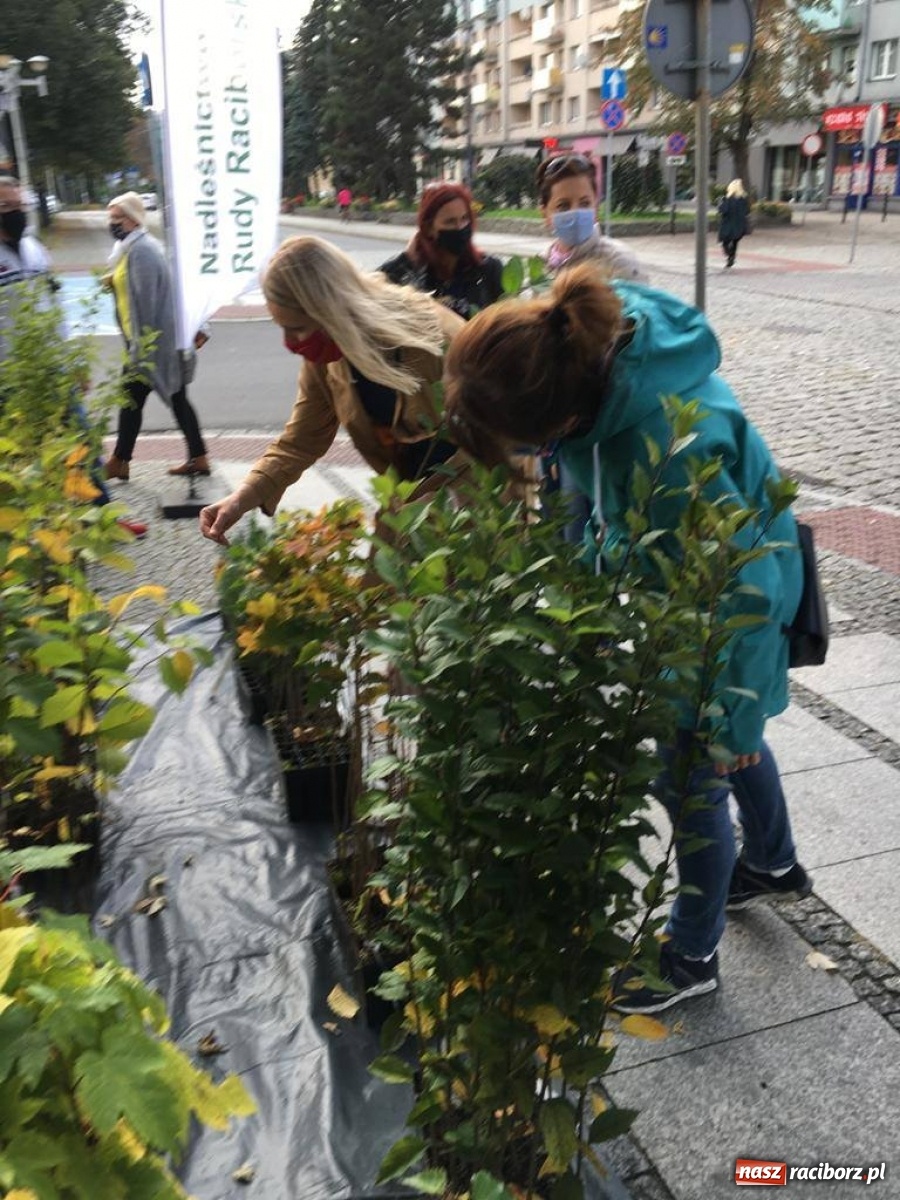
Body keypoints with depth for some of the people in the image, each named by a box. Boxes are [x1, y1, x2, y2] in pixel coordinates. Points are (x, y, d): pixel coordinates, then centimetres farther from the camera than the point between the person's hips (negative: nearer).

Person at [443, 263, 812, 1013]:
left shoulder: (668, 455, -44)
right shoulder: (593, 339, -21)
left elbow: (749, 593, -31)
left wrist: (735, 721, -18)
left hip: (727, 614, -8)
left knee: (693, 782, 9)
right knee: (725, 737, 28)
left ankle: (692, 959, 36)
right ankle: (774, 864, 57)